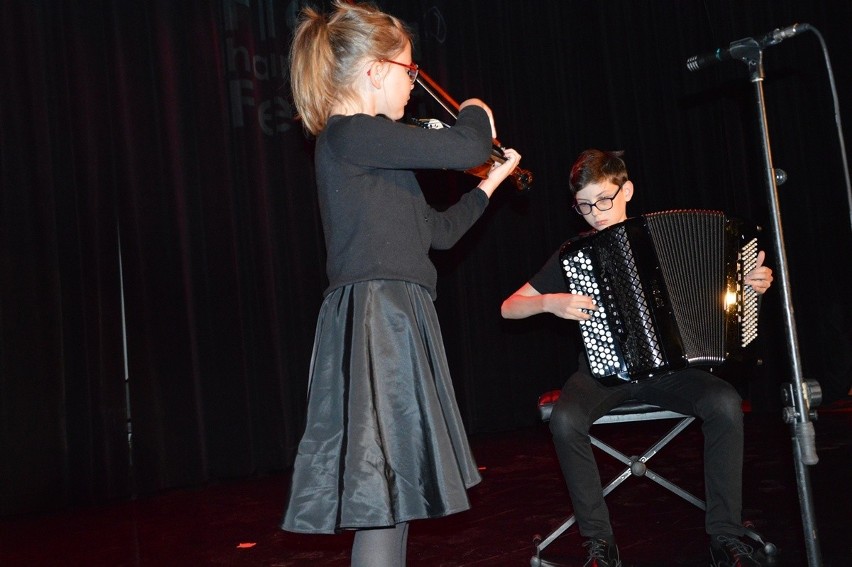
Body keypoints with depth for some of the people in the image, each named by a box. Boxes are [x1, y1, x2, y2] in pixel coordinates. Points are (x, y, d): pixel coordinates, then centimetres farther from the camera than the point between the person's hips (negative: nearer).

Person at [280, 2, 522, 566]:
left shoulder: (367, 149, 20)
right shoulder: (350, 133, -10)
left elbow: (439, 230, 26)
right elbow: (467, 148, -19)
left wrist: (490, 184, 33)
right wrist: (477, 113, 4)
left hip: (398, 324, 10)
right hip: (375, 324, -10)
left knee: (394, 496, 12)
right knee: (384, 496, -9)